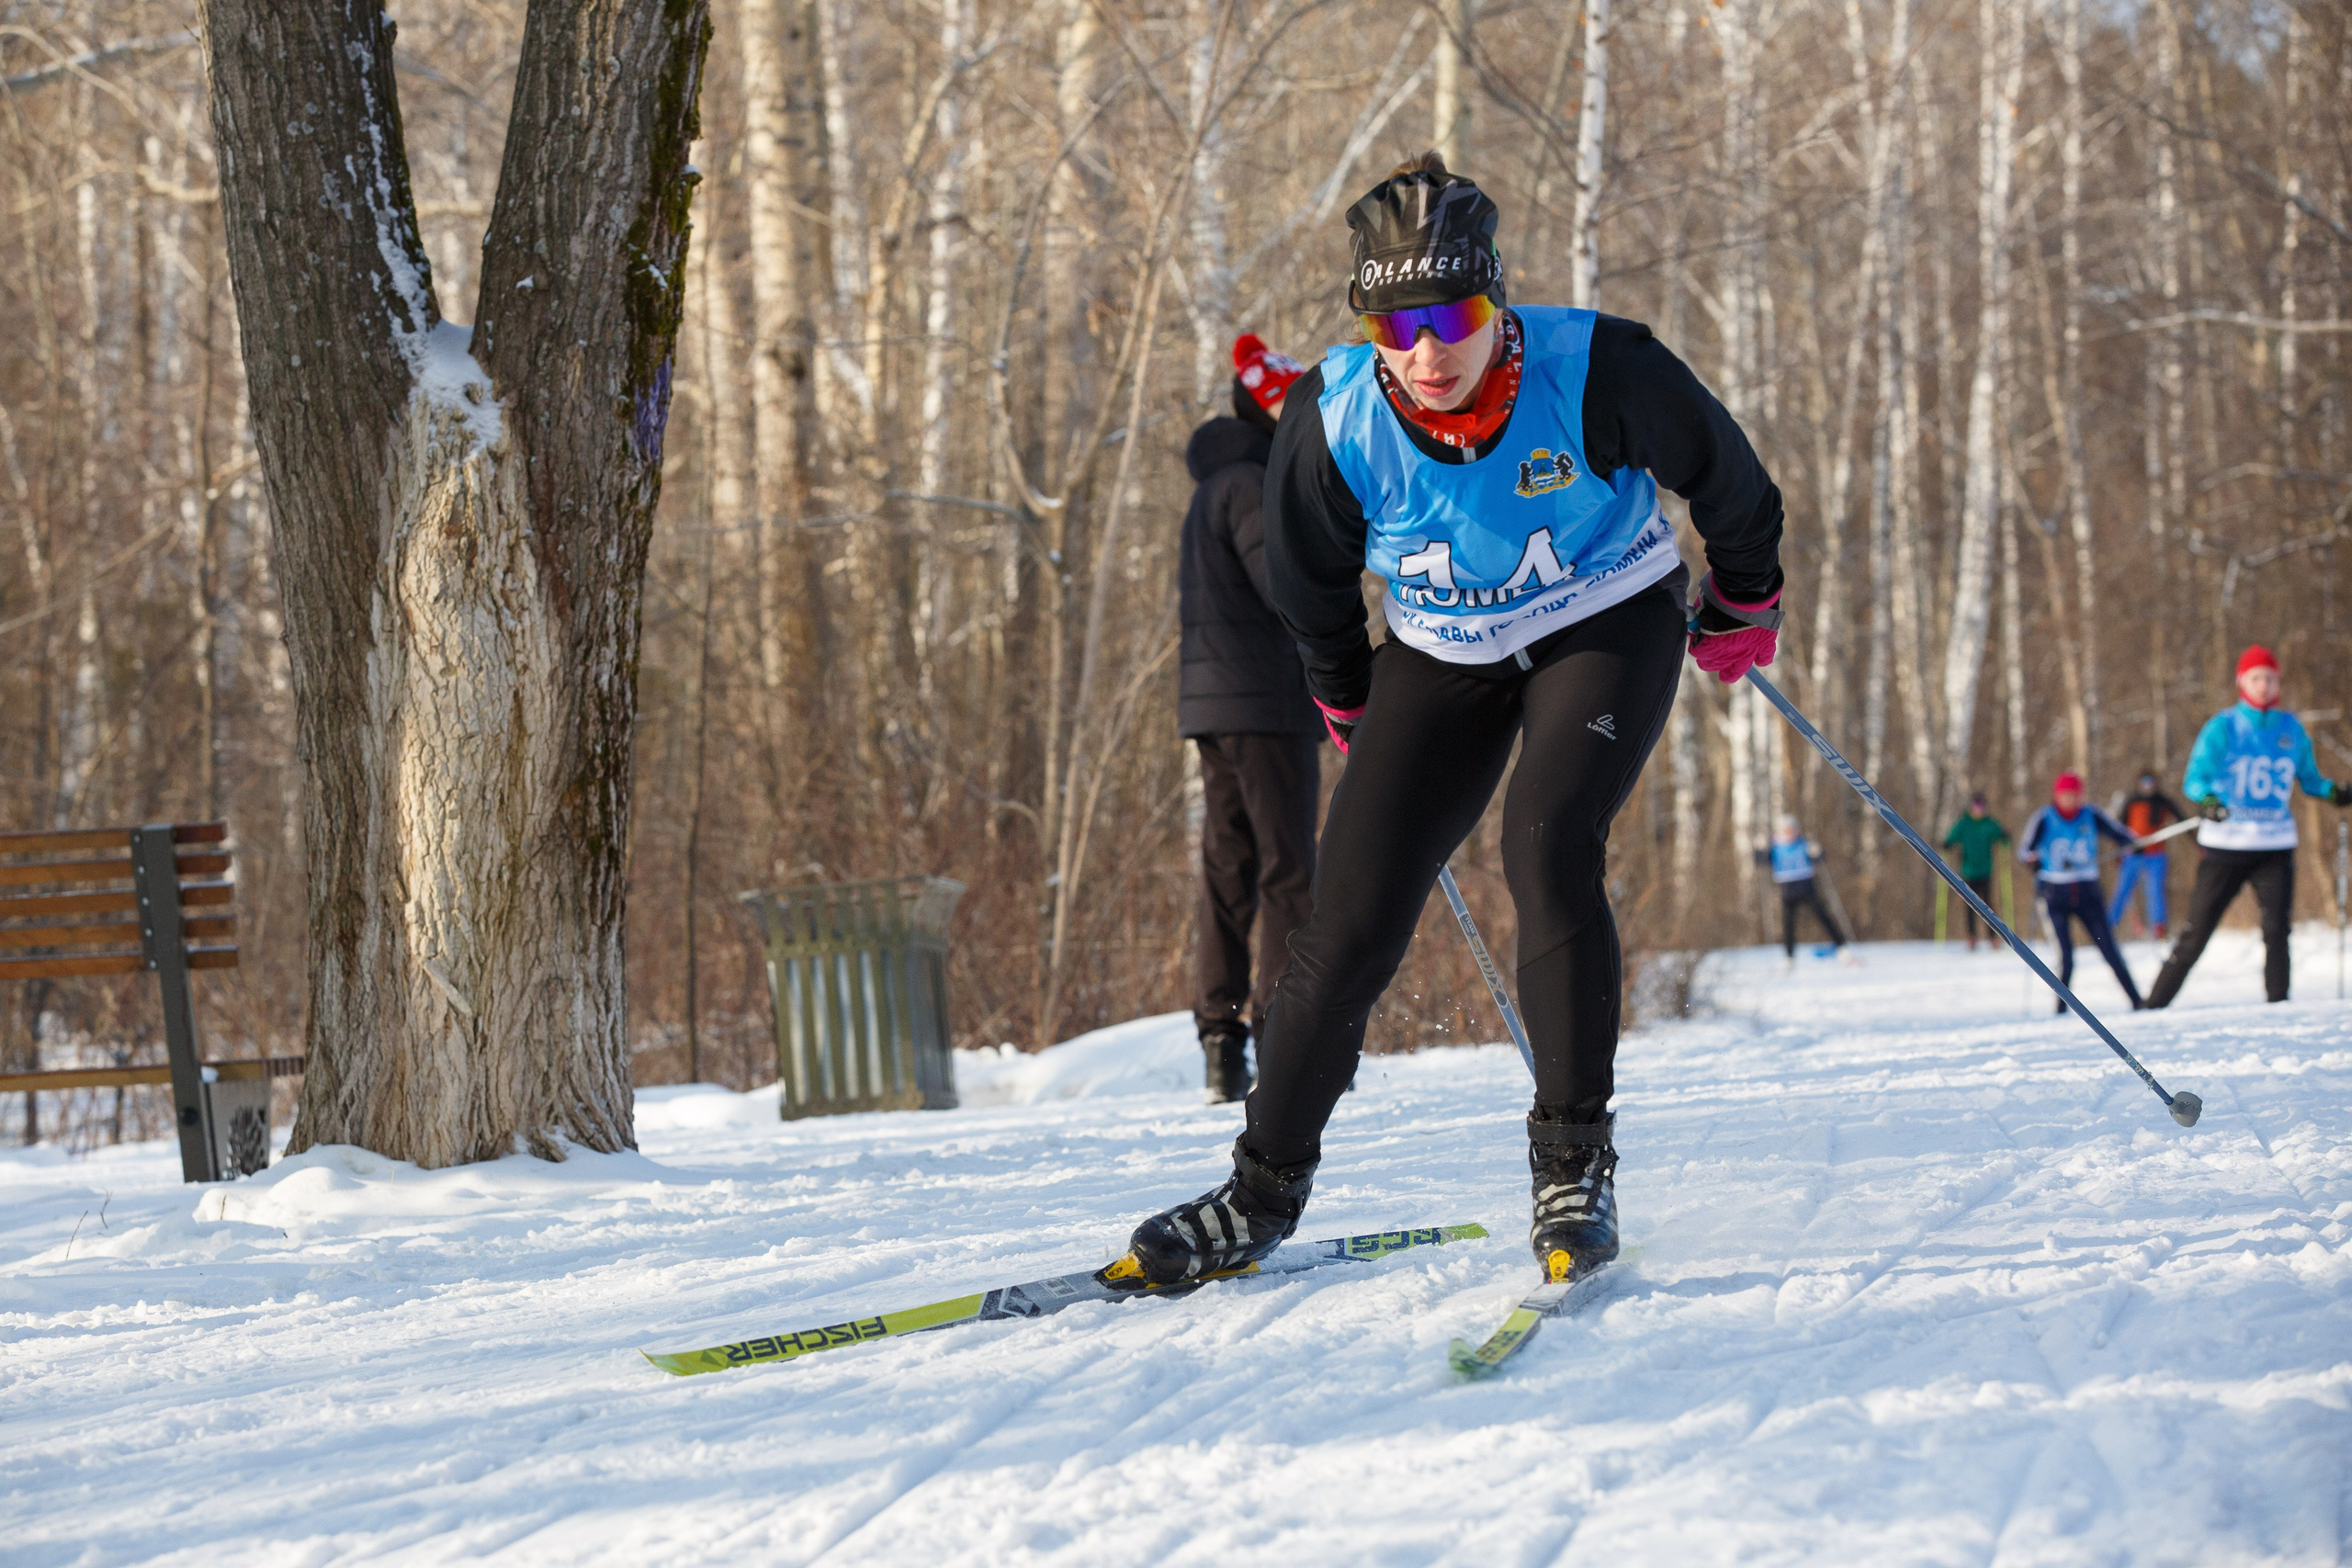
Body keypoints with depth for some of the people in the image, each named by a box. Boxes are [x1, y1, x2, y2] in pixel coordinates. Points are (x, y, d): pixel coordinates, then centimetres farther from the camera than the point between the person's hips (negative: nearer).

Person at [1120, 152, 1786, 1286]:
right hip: (1444, 655, 2)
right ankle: (1266, 1187, 11)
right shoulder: (1335, 425, -24)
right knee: (1352, 917, -4)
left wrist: (1744, 603, 7)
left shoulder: (1597, 375, -30)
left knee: (1546, 849, -27)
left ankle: (1575, 1163, -16)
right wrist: (1348, 701, 14)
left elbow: (1722, 472, -8)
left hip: (1609, 628, -2)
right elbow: (1309, 576, -1)